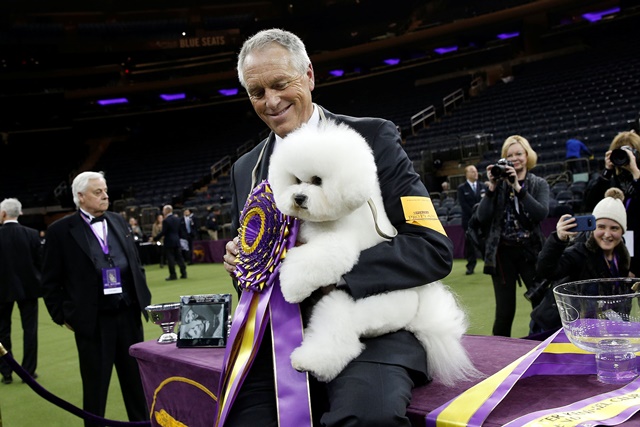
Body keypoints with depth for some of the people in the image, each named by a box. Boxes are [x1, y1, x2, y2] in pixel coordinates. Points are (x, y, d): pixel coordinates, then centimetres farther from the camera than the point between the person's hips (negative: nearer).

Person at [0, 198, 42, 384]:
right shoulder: (32, 234, -7)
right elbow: (39, 262, -3)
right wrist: (39, 283, 10)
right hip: (28, 286, 1)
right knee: (30, 328, 8)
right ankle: (28, 371, 12)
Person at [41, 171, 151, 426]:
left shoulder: (118, 221, 8)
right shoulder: (61, 230, -6)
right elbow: (51, 281, -1)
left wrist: (144, 299, 10)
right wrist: (62, 315, -3)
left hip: (129, 314, 4)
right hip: (93, 321, -4)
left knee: (136, 379, 16)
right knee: (95, 385, 10)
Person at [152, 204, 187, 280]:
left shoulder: (166, 221, -13)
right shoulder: (177, 219, 10)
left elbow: (163, 232, -15)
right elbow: (180, 231, 13)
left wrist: (155, 239, -9)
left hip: (169, 242, -7)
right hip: (177, 241, 7)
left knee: (170, 259, -2)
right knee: (179, 257, 10)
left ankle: (173, 275, -1)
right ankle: (183, 273, 9)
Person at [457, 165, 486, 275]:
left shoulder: (483, 186, 11)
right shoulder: (462, 188, 1)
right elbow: (463, 204, -7)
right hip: (469, 220, -2)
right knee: (469, 243, 0)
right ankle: (470, 266, 5)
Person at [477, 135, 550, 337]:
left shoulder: (539, 184, 6)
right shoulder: (498, 183, 5)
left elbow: (541, 213, -13)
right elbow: (482, 217, -6)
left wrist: (518, 187, -19)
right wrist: (492, 187, -13)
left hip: (531, 251, 0)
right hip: (503, 252, 0)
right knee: (505, 311, 1)